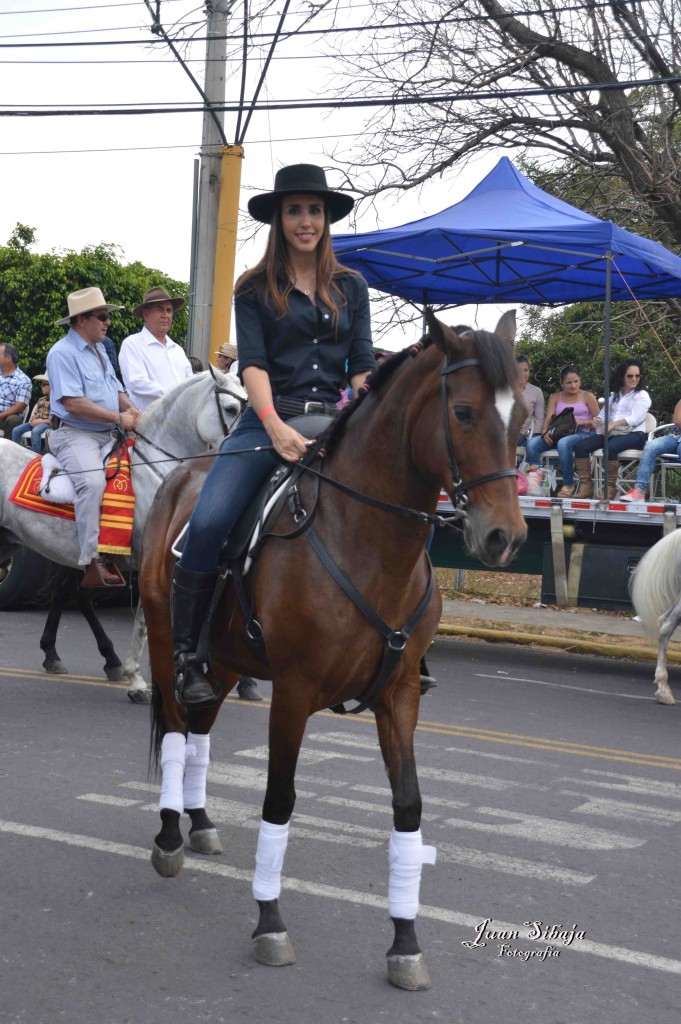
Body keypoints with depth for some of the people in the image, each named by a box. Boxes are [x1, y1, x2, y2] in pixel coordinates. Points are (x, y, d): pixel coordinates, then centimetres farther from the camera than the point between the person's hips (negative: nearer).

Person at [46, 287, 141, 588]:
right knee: (93, 481, -32)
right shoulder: (63, 353, -10)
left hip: (108, 437, 9)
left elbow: (116, 388, 24)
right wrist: (119, 418, -17)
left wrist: (129, 407, 0)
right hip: (75, 435, -9)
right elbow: (73, 403, -19)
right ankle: (92, 564, -34)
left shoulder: (100, 350, 19)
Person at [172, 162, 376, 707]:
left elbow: (363, 366, 12)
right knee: (208, 523, -24)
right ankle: (185, 653, -11)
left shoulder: (352, 287, 16)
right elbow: (252, 363, -4)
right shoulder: (255, 289, 9)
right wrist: (275, 426, -21)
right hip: (269, 421, -2)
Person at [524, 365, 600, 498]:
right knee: (532, 443, -26)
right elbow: (548, 418, 6)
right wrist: (545, 433, -15)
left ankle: (568, 485, -26)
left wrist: (582, 422, -12)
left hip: (580, 434, -3)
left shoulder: (588, 397, 12)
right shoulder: (555, 397, 20)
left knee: (563, 443, -39)